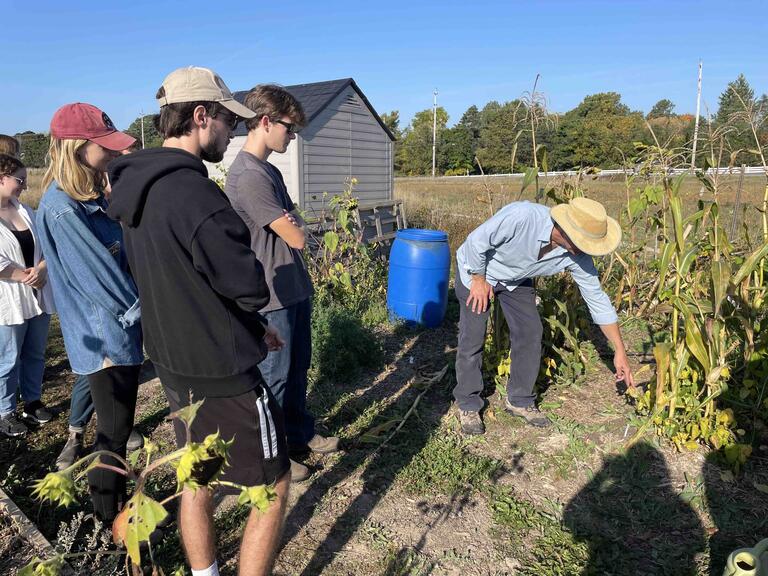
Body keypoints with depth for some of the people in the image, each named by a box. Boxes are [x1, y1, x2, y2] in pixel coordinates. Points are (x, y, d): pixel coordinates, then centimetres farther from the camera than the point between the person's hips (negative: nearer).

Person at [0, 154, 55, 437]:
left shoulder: (24, 210, 7)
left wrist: (41, 269, -10)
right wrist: (25, 275, -15)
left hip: (38, 296, 6)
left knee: (35, 355, 16)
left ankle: (33, 402, 32)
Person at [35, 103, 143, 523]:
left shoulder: (92, 199, 8)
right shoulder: (62, 209, -19)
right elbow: (97, 277, -20)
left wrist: (138, 313, 4)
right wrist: (141, 311, -9)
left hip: (122, 331, 9)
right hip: (104, 339, -9)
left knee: (118, 425, 20)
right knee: (114, 432, 5)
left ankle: (115, 503, 38)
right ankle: (112, 520, 23)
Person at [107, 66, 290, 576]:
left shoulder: (139, 189, 5)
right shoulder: (194, 194, -26)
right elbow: (250, 286, -21)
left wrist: (251, 325, 12)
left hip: (174, 364, 9)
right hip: (222, 376, -9)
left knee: (196, 479, 24)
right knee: (274, 486, 9)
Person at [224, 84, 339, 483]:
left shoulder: (269, 171, 11)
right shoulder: (249, 176, -22)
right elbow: (297, 238, -19)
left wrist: (291, 223, -3)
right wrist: (295, 225, 0)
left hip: (294, 290, 9)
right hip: (271, 299, -9)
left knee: (297, 369, 21)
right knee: (272, 379, 7)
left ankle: (300, 434, 39)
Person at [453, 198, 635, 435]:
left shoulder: (577, 254, -22)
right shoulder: (521, 216, -40)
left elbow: (596, 298, -12)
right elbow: (476, 241, -28)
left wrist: (620, 350, -9)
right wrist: (479, 280, -17)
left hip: (516, 279, 5)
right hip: (476, 269, -5)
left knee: (530, 333, -2)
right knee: (473, 338, -7)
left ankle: (519, 400, 17)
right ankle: (467, 405, 10)